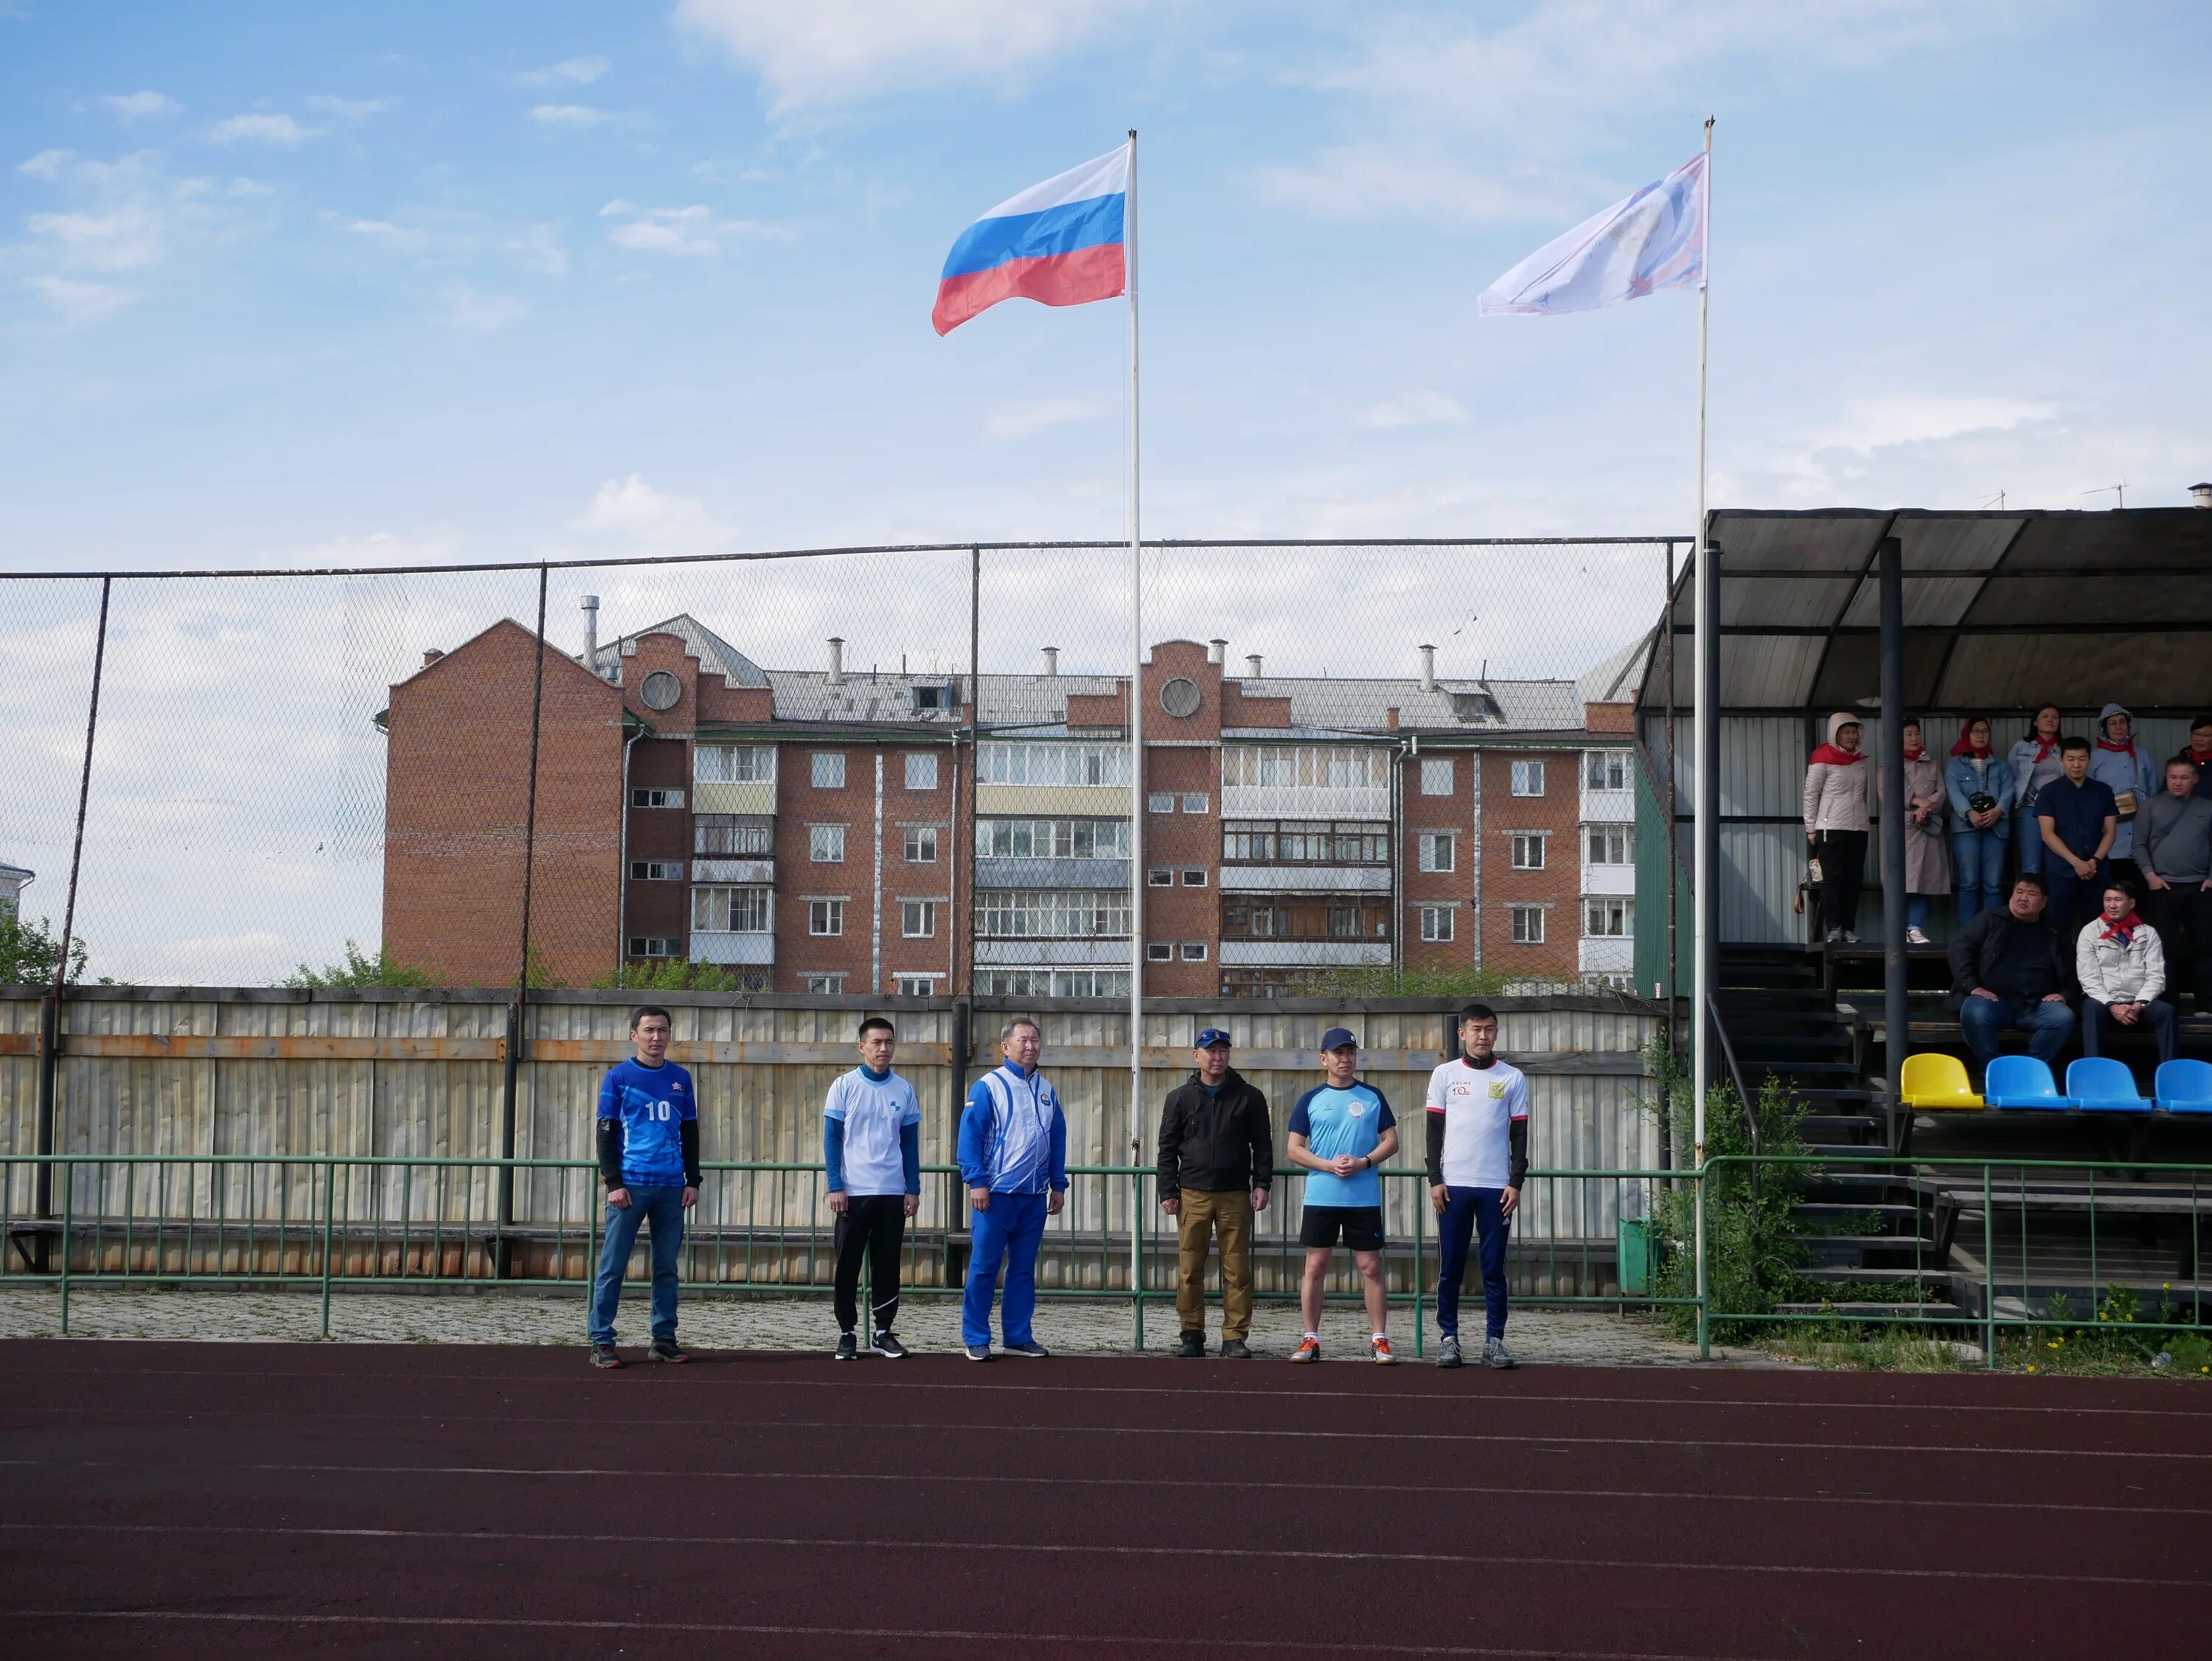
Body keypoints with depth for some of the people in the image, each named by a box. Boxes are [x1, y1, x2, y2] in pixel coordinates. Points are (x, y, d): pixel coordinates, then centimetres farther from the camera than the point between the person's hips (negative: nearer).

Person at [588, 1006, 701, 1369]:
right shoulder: (618, 1077, 2)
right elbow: (606, 1133, 0)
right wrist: (613, 1182, -8)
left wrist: (693, 1181, 9)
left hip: (671, 1187, 4)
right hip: (630, 1185, -4)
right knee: (613, 1266, -4)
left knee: (667, 1267, 6)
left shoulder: (680, 1078, 13)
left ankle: (664, 1339, 12)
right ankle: (602, 1341, -1)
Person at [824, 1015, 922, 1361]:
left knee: (887, 1264, 6)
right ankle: (847, 1333, 10)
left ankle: (883, 1332, 14)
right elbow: (831, 1139, -1)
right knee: (848, 1264, 2)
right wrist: (835, 1186, -9)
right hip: (853, 1191, -2)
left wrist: (913, 1189, 3)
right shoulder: (844, 1086, -1)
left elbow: (910, 1144, 10)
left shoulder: (904, 1090, 7)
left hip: (893, 1193, 2)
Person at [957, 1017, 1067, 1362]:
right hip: (997, 1192, -5)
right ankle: (976, 1339, 4)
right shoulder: (988, 1086, -5)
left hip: (1035, 1197, 5)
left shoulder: (1047, 1090, 13)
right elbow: (970, 1135, -9)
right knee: (984, 1268, -2)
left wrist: (1058, 1186, 13)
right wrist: (976, 1182, -16)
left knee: (1024, 1269, 10)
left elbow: (1058, 1139, 18)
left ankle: (1019, 1336, 17)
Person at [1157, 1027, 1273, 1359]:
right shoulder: (1180, 1098, 9)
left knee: (1237, 1269, -2)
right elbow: (1168, 1148, 9)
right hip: (1193, 1195, 1)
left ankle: (1235, 1337, 4)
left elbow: (1263, 1144, 9)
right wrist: (1167, 1191, 2)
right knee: (1189, 1269, 0)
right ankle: (1192, 1335, 8)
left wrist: (1261, 1184, -1)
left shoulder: (1249, 1097, 7)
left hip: (1235, 1195, 0)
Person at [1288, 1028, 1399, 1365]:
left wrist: (1363, 1163, -11)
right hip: (1321, 1196, 0)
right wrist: (1329, 1165, -13)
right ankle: (1310, 1340, 8)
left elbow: (1391, 1141, 6)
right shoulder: (1310, 1100, 5)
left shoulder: (1372, 1097, 7)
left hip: (1365, 1197, 0)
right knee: (1315, 1267, 1)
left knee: (1371, 1268, 1)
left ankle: (1380, 1340, 7)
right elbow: (1295, 1150, 3)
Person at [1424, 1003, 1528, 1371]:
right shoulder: (1444, 1075, 6)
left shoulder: (1513, 1078, 6)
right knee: (1450, 1267, 1)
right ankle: (1449, 1339, 7)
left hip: (1497, 1187, 0)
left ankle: (1494, 1341, 7)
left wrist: (1516, 1183, -2)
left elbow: (1520, 1134, 7)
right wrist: (1435, 1180, -2)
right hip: (1454, 1185, 0)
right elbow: (1434, 1130, 6)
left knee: (1495, 1268, 2)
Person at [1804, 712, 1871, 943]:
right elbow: (1811, 794, -4)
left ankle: (1849, 928, 7)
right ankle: (1834, 928, -4)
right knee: (1833, 879, -5)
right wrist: (1811, 828, -7)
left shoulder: (1861, 760, 13)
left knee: (1854, 880, 4)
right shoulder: (1823, 759, -4)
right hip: (1831, 828, -5)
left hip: (1859, 828, 5)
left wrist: (1866, 820, 14)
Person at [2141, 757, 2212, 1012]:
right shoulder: (2152, 806, 3)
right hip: (2162, 886, -2)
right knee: (2165, 947, 0)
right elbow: (2140, 844, 1)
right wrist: (2150, 875, -9)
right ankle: (2167, 1005, 6)